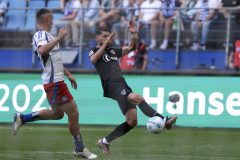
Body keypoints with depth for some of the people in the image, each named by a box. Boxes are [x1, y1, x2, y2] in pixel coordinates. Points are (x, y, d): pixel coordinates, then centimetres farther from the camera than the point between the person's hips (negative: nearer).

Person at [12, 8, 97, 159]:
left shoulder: (47, 35, 17)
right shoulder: (41, 35, -14)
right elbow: (42, 50, -36)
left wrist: (68, 74, 28)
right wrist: (59, 38, -31)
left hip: (55, 81, 10)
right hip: (54, 83, -10)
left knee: (57, 113, 21)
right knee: (73, 113, -4)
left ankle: (22, 118, 22)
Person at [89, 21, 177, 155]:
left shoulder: (112, 51, 28)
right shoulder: (94, 51, 8)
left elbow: (132, 48, 27)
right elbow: (93, 59, -17)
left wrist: (134, 34, 9)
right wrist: (105, 43, -23)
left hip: (123, 86, 8)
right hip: (113, 87, -8)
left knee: (132, 121, 0)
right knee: (138, 98, -31)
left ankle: (105, 141, 8)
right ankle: (164, 120, -42)